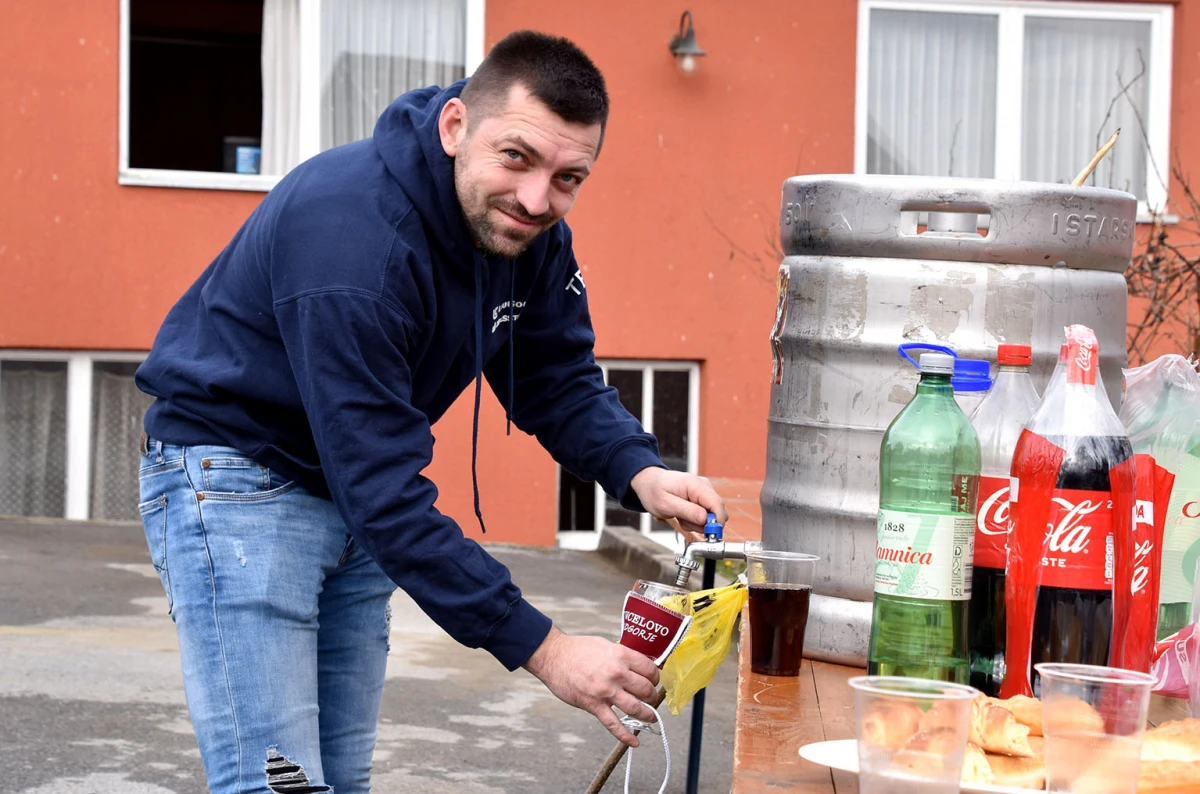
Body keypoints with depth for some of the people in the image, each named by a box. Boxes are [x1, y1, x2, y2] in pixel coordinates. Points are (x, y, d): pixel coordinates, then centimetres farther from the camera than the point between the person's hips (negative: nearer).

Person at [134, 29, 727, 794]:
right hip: (236, 478, -8)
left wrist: (640, 473, -20)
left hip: (353, 493, 8)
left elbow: (558, 380, 3)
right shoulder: (352, 235, -34)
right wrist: (542, 649, -35)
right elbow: (383, 490, -35)